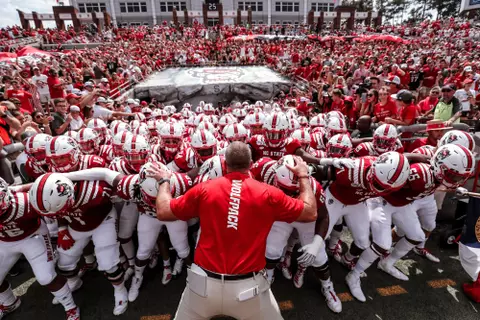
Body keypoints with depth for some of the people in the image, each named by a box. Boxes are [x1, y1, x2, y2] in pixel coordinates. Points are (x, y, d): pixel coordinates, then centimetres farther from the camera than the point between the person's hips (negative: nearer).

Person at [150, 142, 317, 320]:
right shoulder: (268, 194, -8)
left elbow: (163, 213, 3)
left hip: (205, 284, 1)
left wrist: (164, 181, 20)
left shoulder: (203, 190, -7)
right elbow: (310, 213, 3)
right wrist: (303, 176, 16)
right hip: (248, 286, 0)